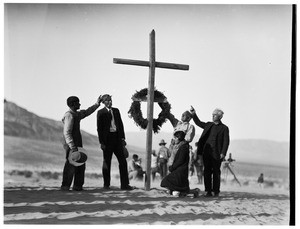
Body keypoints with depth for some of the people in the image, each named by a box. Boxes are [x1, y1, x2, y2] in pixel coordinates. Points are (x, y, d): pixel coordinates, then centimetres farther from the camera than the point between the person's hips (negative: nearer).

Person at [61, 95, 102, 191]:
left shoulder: (76, 114, 15)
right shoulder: (69, 116, -14)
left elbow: (86, 112, 35)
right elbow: (67, 133, -20)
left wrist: (97, 104, 33)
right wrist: (73, 147, -25)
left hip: (77, 145, 10)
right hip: (71, 146, -10)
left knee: (81, 165, 10)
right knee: (71, 166, -9)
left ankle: (78, 186, 17)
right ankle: (65, 187, -4)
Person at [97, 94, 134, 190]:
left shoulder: (116, 110, 12)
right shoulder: (101, 113, -1)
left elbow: (120, 124, 14)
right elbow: (99, 128, -5)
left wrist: (122, 138, 6)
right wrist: (101, 142, -11)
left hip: (117, 138, 4)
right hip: (107, 138, -4)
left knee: (123, 161, 1)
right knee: (107, 162, 4)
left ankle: (124, 184, 4)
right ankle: (106, 184, 14)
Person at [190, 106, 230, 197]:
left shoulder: (224, 128, 2)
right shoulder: (209, 125, 16)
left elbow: (226, 141, -3)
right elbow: (198, 123, 29)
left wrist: (223, 153, -12)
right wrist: (194, 114, 15)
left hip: (216, 154, -4)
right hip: (206, 152, 4)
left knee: (216, 172, 0)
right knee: (207, 171, 2)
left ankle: (216, 191, 7)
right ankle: (208, 191, 5)